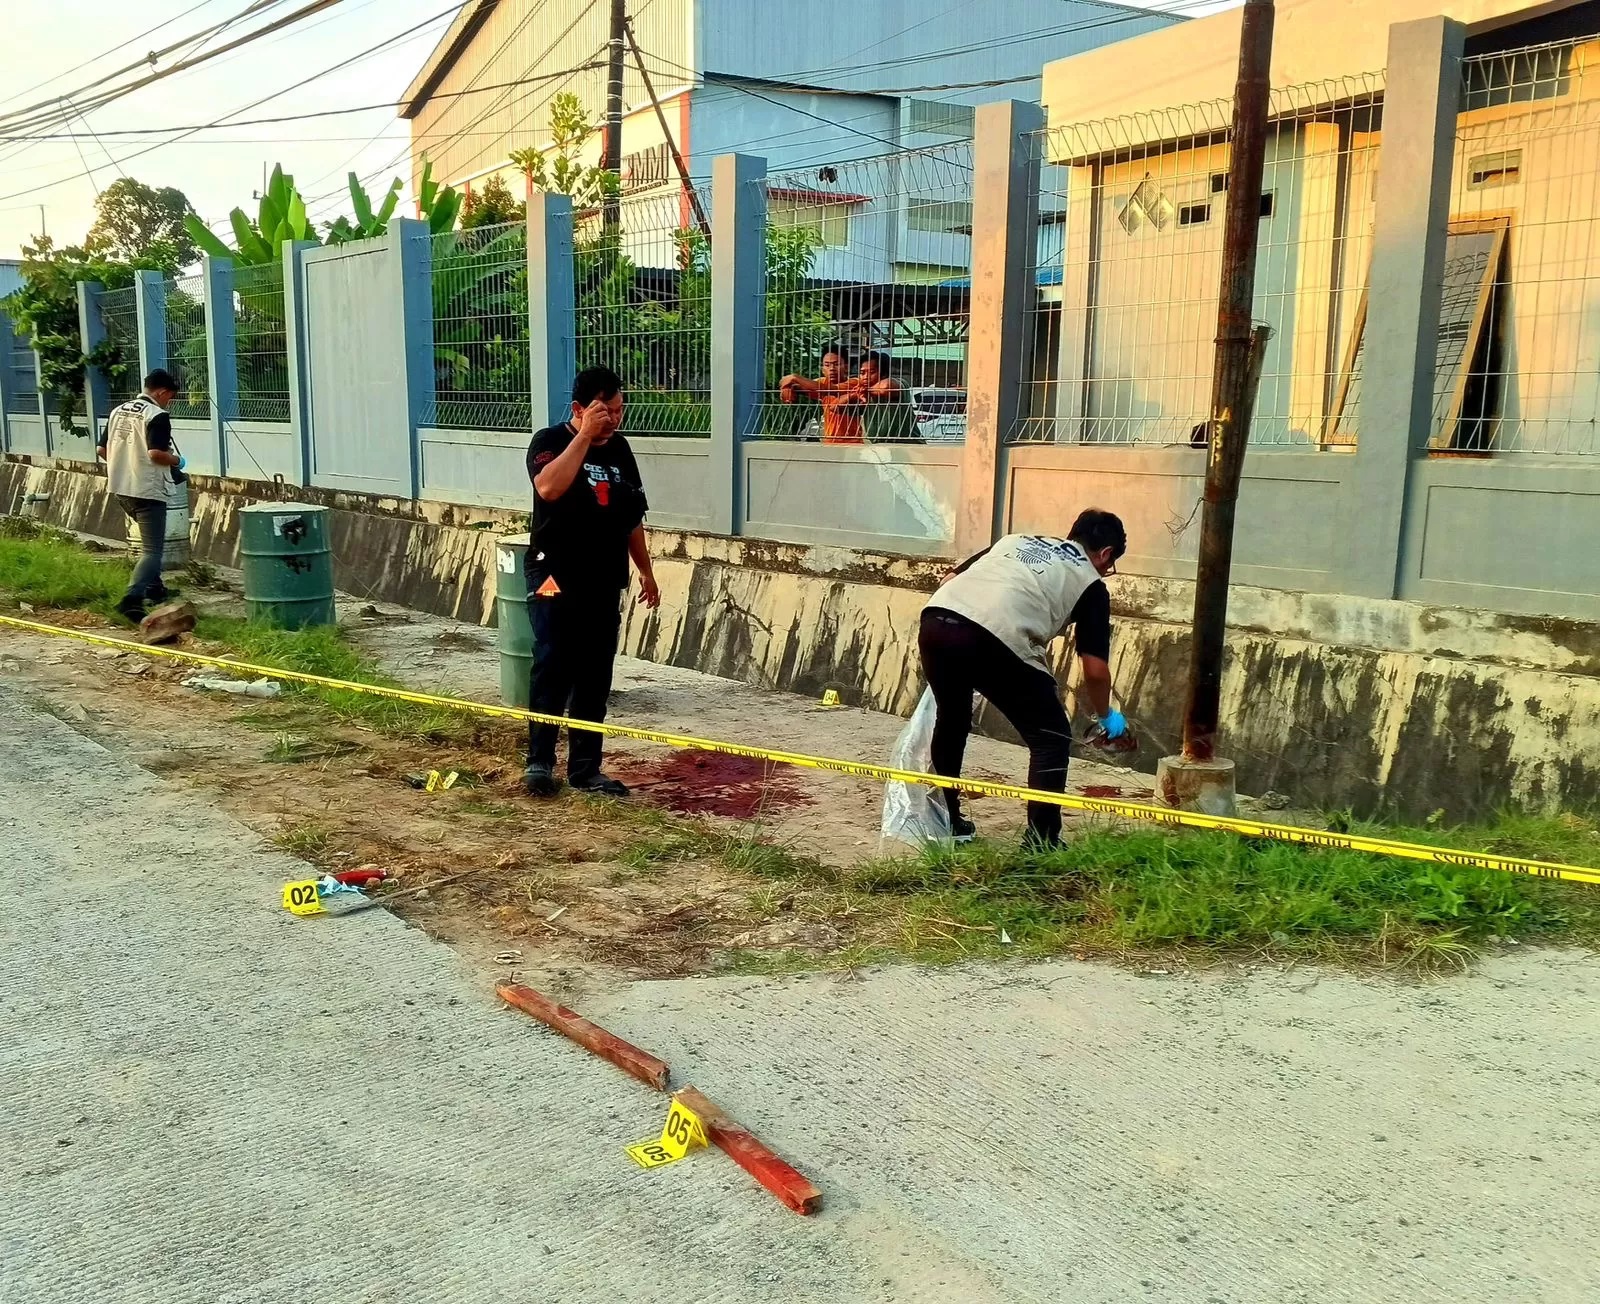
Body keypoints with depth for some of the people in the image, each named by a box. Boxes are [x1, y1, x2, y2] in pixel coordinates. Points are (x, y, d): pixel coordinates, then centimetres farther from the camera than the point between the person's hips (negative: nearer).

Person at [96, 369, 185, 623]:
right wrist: (177, 461, -6)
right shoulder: (157, 416, -13)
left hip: (121, 489, 8)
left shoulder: (118, 411, 11)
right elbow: (156, 453, -24)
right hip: (147, 491, -8)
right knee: (152, 549, -7)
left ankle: (153, 586, 34)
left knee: (150, 540, 27)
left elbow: (101, 450, 13)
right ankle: (132, 598, -24)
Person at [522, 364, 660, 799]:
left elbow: (632, 517, 17)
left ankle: (585, 768, 13)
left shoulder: (619, 448, 11)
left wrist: (646, 570, 16)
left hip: (605, 583, 5)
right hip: (556, 580, -5)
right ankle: (539, 762, 6)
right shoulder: (550, 442, -6)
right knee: (552, 670, -7)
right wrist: (585, 435, -24)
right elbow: (549, 487, -29)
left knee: (595, 679, 6)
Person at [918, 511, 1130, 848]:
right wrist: (1106, 717, 34)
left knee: (950, 720, 30)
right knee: (1052, 738, 13)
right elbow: (1095, 670, 17)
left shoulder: (1016, 540, 35)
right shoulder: (1090, 583, 21)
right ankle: (1041, 842, 9)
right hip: (996, 640, -5)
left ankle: (944, 822, 41)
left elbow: (949, 579, 29)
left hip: (935, 621, 6)